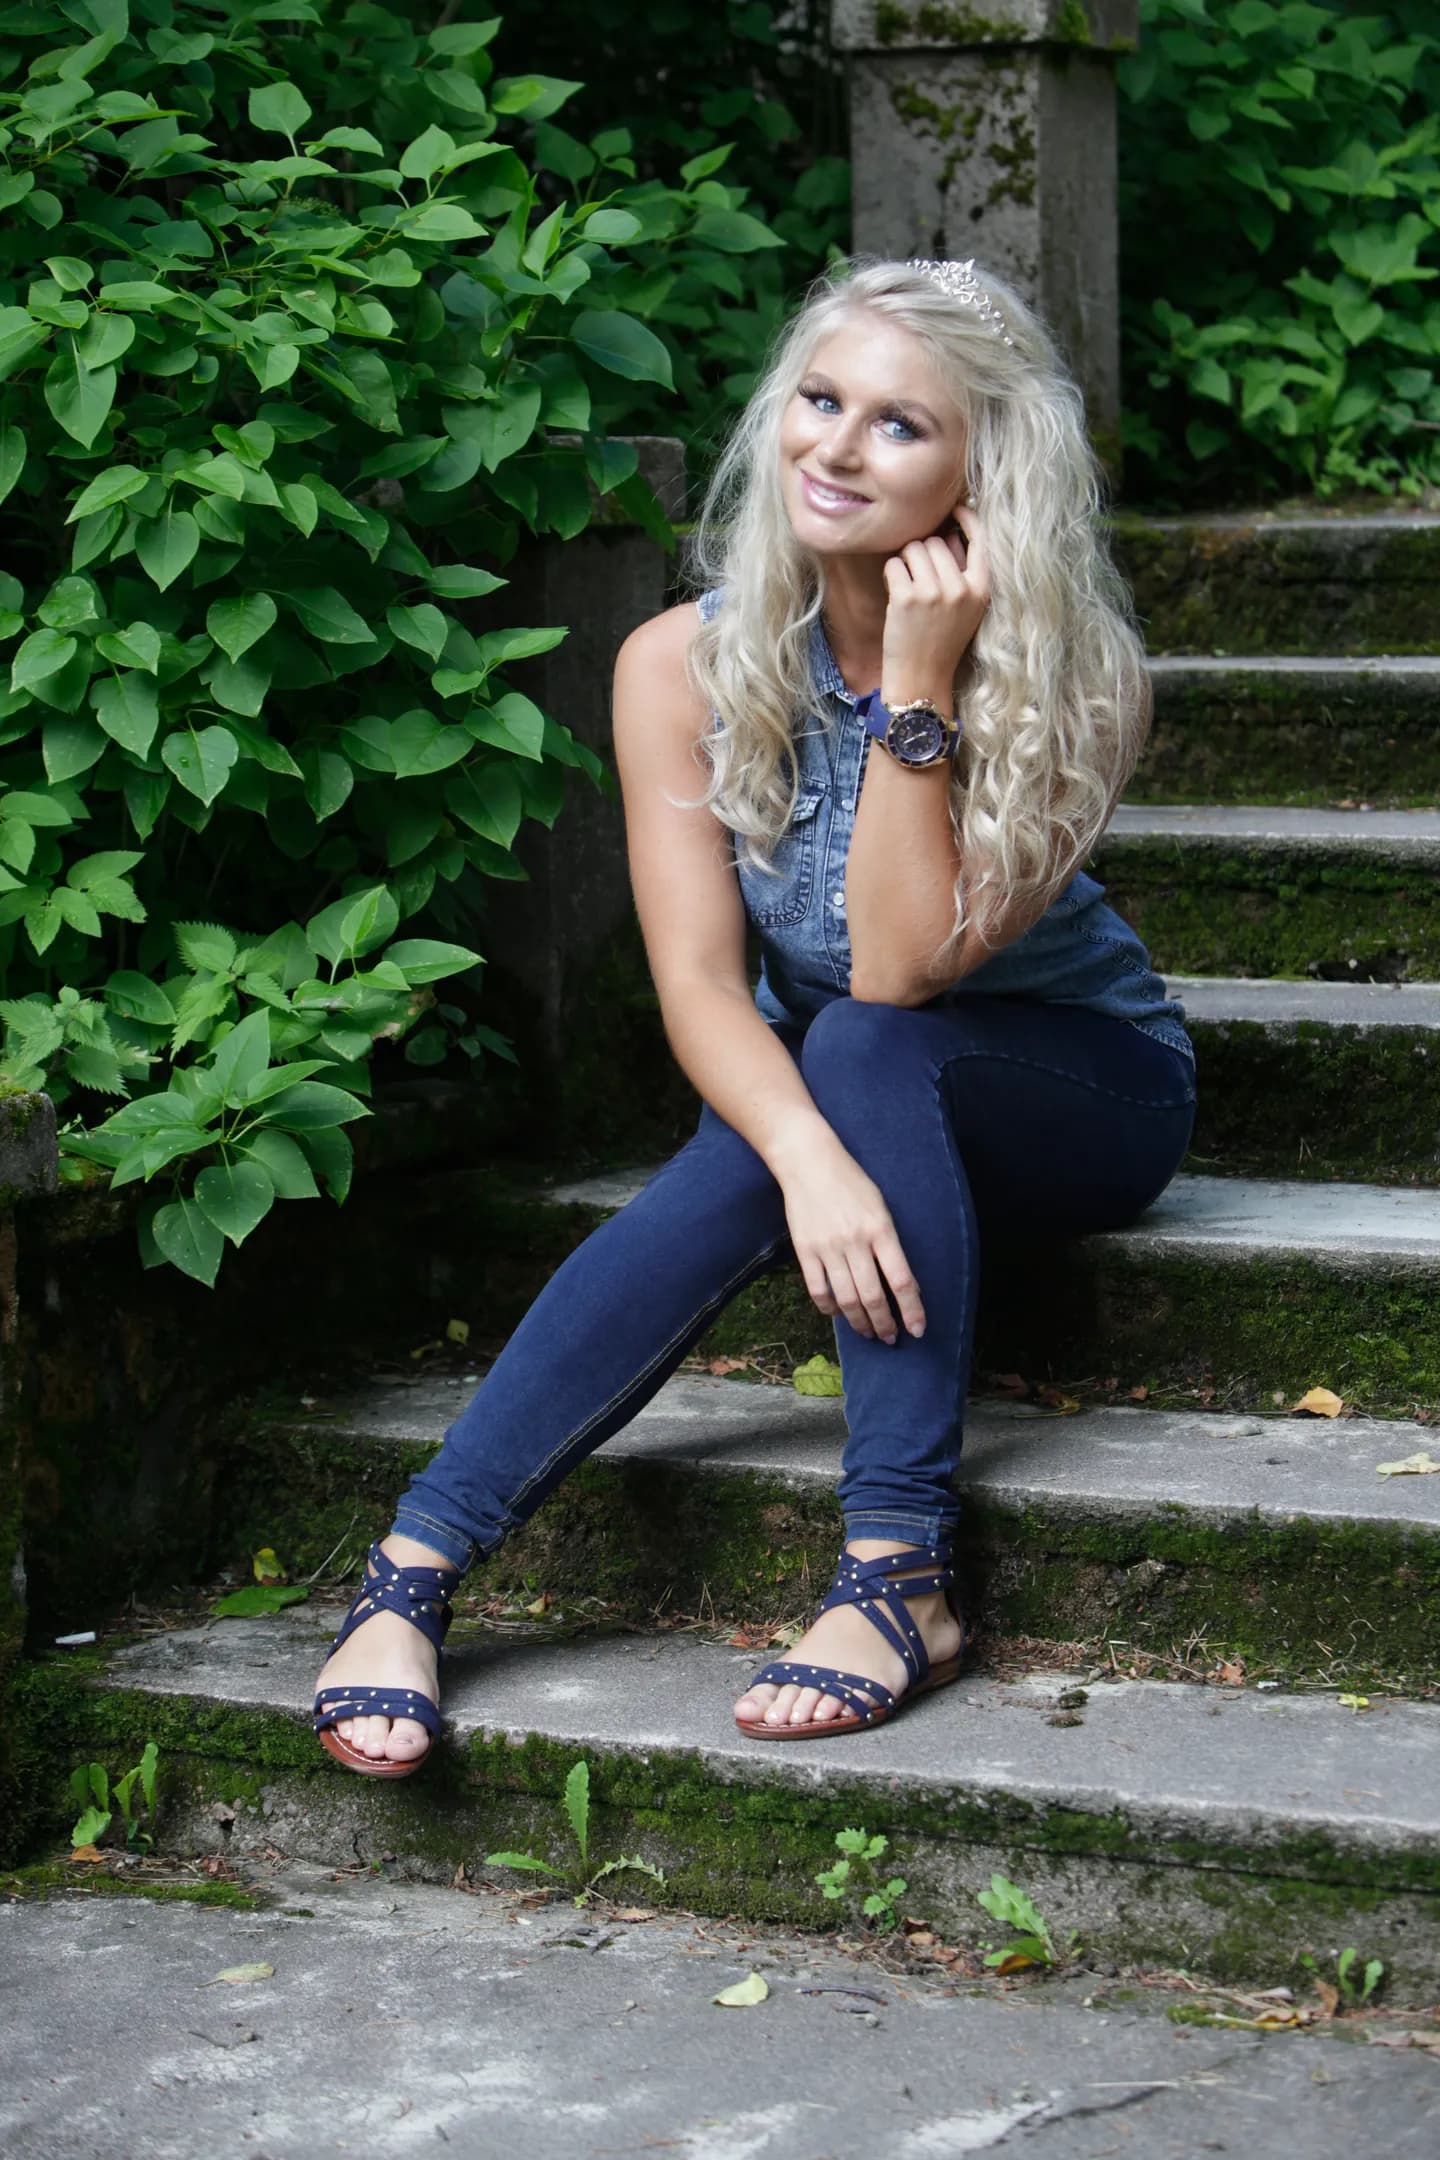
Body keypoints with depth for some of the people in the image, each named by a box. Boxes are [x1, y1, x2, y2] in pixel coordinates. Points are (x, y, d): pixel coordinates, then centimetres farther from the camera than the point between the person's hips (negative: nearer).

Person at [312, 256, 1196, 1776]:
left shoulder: (1067, 678, -21)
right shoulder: (687, 665, -14)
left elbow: (898, 969, -28)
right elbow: (698, 980, -22)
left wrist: (923, 688, -34)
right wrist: (811, 1159, -40)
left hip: (1076, 1091, -2)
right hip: (808, 1077, 2)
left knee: (864, 1046, -34)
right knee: (738, 1173, -33)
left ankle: (901, 1577, -39)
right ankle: (409, 1577, -37)